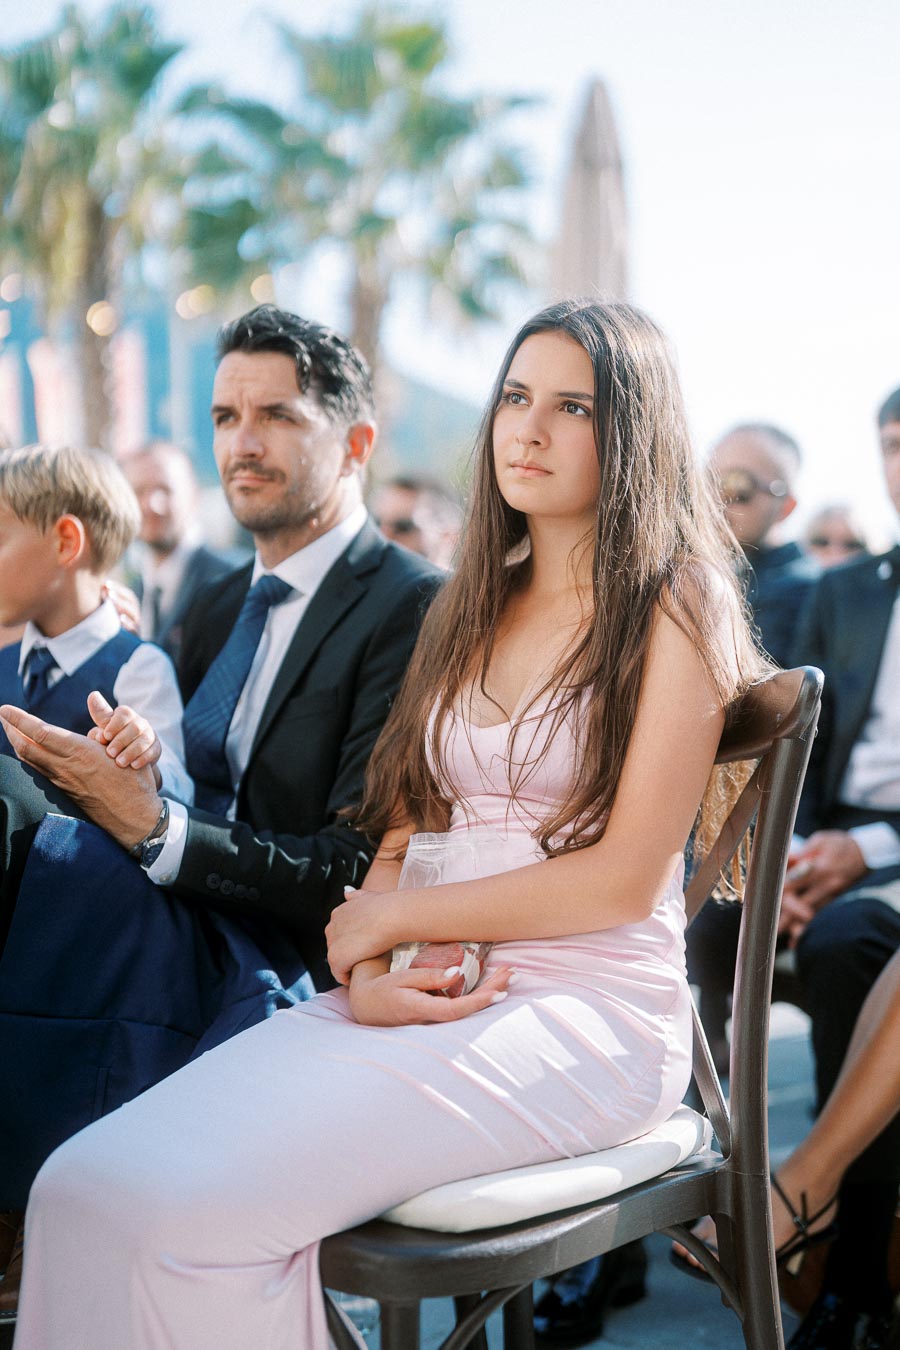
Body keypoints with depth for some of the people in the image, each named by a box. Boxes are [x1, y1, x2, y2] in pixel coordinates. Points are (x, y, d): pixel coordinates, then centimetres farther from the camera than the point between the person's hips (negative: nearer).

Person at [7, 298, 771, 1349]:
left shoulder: (674, 608, -2)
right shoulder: (470, 606, 19)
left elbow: (627, 876, -9)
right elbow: (406, 826, 13)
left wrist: (390, 921, -5)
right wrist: (370, 975, -7)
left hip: (587, 1017, -6)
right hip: (426, 994, 6)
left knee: (192, 1205, -26)